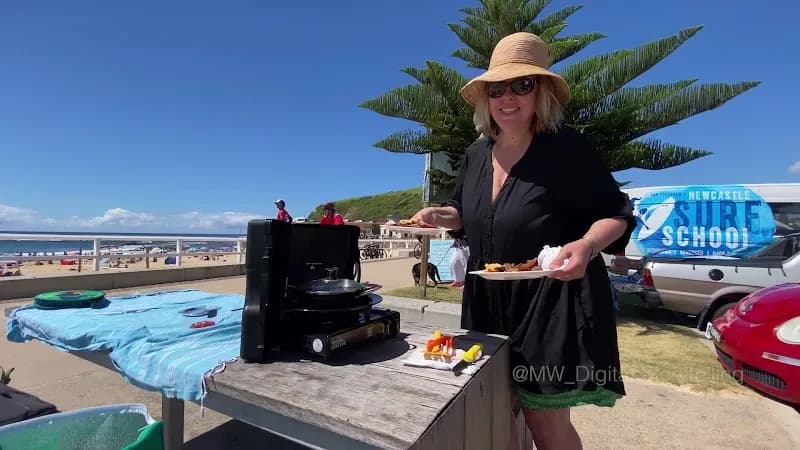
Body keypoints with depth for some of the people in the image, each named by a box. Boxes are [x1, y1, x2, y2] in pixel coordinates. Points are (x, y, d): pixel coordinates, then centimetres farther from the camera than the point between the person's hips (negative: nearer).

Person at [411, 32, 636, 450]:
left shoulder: (566, 147, -14)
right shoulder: (477, 154, 4)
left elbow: (616, 213, -10)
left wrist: (586, 246, -31)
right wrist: (442, 215, -6)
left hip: (552, 302, -5)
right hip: (490, 302, 6)